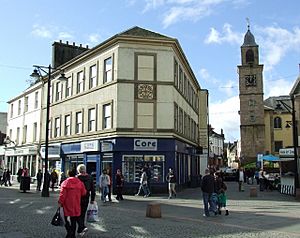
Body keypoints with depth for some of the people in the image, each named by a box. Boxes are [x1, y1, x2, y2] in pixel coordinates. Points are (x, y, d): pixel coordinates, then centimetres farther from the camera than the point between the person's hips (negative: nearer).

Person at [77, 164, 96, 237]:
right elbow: (93, 189, 5)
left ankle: (82, 227, -12)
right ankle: (80, 230, 24)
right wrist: (92, 199, 12)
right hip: (86, 199, 5)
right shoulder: (89, 177, 2)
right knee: (82, 214, 16)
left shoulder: (77, 178, -14)